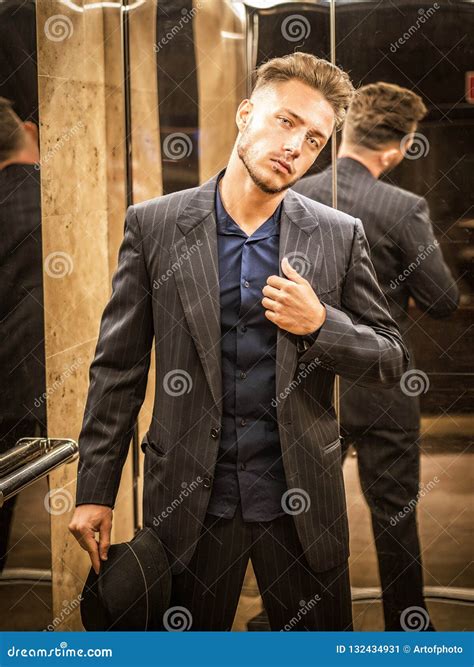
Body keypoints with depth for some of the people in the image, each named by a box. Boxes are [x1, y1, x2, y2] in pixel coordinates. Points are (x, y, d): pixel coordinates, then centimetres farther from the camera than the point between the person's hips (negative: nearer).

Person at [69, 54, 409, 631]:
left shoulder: (340, 236, 0)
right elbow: (117, 367, 0)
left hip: (301, 498, 1)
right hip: (188, 497, -1)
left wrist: (319, 323, -15)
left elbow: (392, 360, 4)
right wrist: (95, 490, -3)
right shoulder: (154, 225, -2)